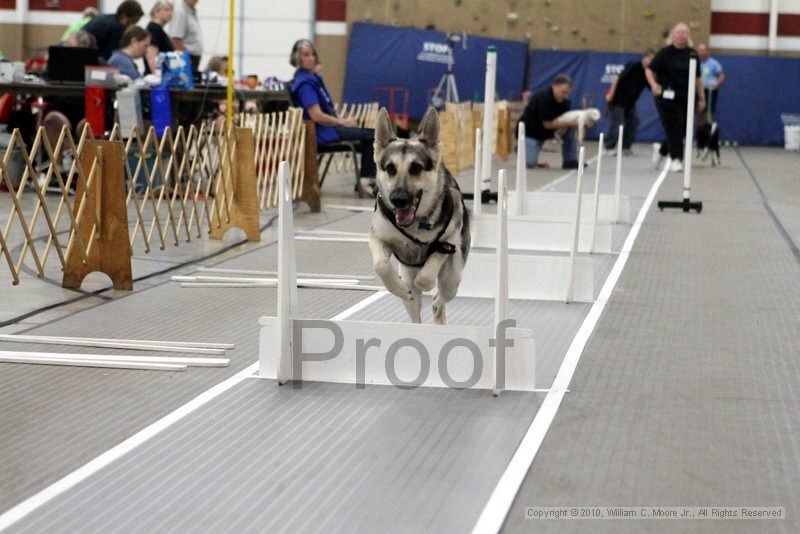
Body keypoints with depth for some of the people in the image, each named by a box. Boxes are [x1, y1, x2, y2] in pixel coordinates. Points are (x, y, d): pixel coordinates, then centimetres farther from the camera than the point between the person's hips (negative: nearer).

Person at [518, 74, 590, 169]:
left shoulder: (564, 101, -3)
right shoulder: (543, 98, -27)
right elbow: (548, 124, -29)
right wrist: (571, 123, -32)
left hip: (546, 132, 7)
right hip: (530, 133, -7)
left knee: (570, 128, -14)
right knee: (529, 163, -25)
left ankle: (570, 160, -4)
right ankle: (524, 149, 10)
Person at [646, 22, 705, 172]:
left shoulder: (692, 53, 8)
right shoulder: (665, 53, -5)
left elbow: (697, 77, 14)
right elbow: (649, 70, -6)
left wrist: (701, 97, 14)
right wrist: (653, 84, -24)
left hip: (686, 97, 5)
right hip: (667, 96, -5)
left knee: (683, 130, 7)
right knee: (673, 128, -6)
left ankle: (661, 149, 30)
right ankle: (676, 159, 5)